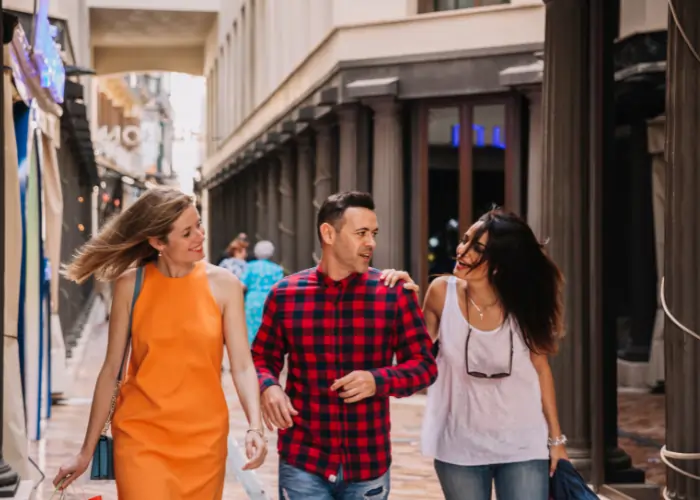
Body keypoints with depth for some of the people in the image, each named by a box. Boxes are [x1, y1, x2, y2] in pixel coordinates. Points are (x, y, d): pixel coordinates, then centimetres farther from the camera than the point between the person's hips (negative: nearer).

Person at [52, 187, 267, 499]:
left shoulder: (223, 284, -2)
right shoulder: (130, 285, -2)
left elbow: (242, 366, -6)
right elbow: (111, 370, 2)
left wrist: (255, 427, -23)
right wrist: (87, 450, 4)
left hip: (204, 438, 1)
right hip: (140, 436, -1)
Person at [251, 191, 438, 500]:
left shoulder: (394, 294, -3)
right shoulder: (285, 294, 0)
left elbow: (424, 365, 1)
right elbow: (262, 358, 10)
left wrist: (378, 381, -17)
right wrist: (268, 387, -12)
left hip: (369, 464, 1)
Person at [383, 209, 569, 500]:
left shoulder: (522, 305, -10)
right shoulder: (443, 292, -8)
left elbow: (541, 369, 0)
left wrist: (556, 438, 3)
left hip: (523, 446, -1)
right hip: (460, 447, 1)